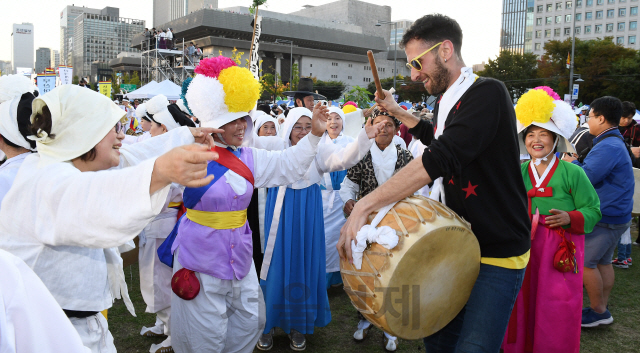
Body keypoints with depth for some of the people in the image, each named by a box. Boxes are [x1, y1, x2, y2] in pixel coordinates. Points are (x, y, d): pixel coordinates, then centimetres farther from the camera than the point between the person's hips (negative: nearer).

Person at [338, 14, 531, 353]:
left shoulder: (487, 93, -18)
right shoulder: (447, 102, 10)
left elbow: (441, 158, -32)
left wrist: (365, 205, -35)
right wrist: (398, 112, 23)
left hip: (498, 252, -8)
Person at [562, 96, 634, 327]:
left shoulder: (608, 147, -21)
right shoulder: (615, 143, 15)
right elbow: (596, 172, 14)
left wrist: (571, 163, -7)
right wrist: (575, 163, 3)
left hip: (606, 218, -10)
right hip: (614, 215, 10)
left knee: (584, 262, -3)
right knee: (602, 262, 15)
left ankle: (598, 311, 6)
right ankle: (602, 309, 23)